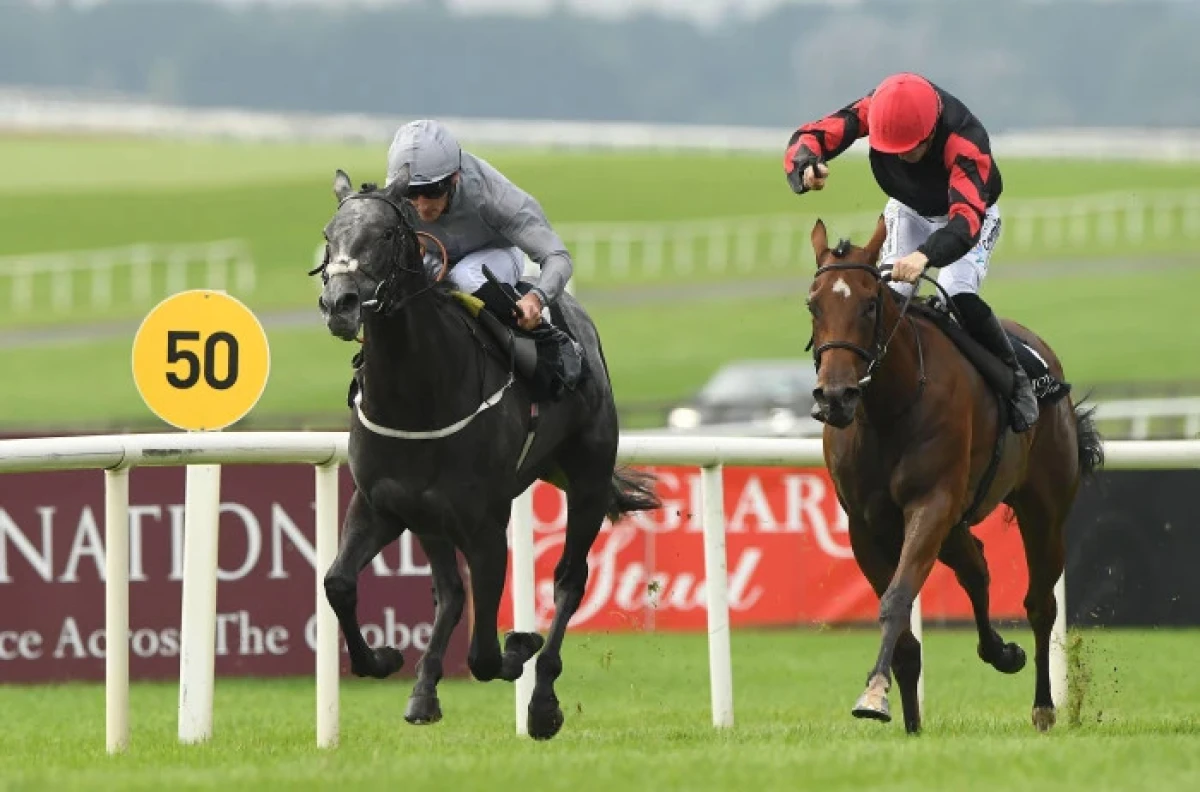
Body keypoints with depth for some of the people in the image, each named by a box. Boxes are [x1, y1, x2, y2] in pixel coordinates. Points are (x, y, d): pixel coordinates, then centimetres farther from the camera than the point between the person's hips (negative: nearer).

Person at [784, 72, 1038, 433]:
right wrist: (807, 165, -54)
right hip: (908, 211, 4)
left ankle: (1016, 382, -6)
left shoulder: (966, 142, -43)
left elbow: (966, 221, -54)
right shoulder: (875, 110, -31)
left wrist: (926, 254, -73)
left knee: (959, 298, -26)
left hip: (972, 213, -4)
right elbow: (810, 136, -28)